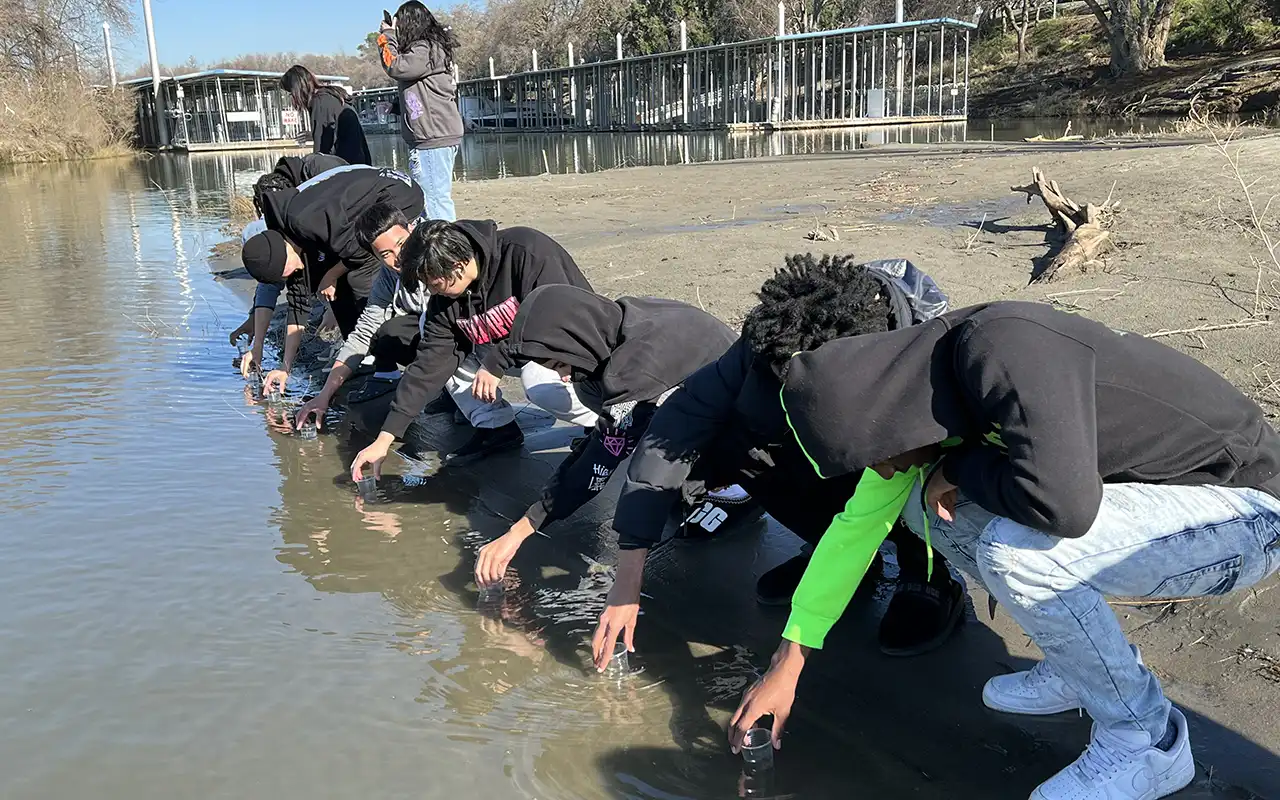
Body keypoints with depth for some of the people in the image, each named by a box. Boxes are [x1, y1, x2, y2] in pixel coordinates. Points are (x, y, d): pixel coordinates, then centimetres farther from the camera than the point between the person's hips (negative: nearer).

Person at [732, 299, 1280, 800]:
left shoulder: (1003, 347, -30)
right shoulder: (913, 387, -4)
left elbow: (1060, 502, -41)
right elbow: (859, 522, 3)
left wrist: (957, 467, -20)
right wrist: (787, 664, 5)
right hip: (1154, 492, 8)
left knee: (1015, 550, -29)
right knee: (930, 505, -2)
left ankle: (1146, 740, -6)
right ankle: (1088, 664, 11)